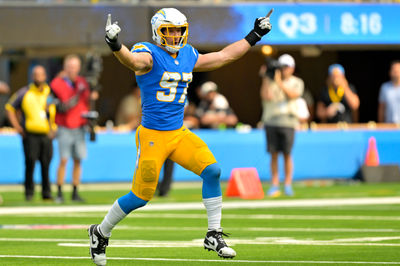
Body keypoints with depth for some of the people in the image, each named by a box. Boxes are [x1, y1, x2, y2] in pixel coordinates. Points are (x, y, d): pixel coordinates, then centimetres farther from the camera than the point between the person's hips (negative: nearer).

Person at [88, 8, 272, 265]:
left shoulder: (188, 56, 10)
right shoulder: (149, 54, -11)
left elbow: (224, 56, 21)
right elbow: (134, 61, -34)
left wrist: (254, 36, 24)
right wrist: (116, 47, -56)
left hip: (179, 133, 6)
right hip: (152, 135, -6)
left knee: (212, 170, -12)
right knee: (141, 197, -2)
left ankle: (214, 235, -3)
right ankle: (101, 233, 21)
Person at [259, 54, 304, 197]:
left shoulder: (297, 82, 9)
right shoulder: (271, 81, 11)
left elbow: (294, 94, -10)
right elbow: (265, 96, -3)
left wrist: (280, 83, -14)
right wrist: (265, 79, -6)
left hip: (288, 121, -1)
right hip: (271, 121, 1)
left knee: (287, 154, -4)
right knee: (273, 154, 1)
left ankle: (288, 184, 3)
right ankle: (274, 185, 5)